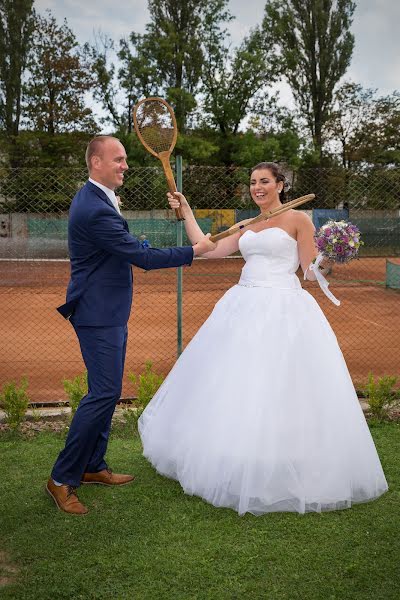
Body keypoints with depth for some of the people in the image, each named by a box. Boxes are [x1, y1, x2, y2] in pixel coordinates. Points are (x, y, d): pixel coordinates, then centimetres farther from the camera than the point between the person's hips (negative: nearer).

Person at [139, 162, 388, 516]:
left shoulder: (298, 220, 0)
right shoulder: (246, 228, 17)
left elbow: (311, 272, -1)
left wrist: (324, 264, -19)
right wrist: (187, 213, 12)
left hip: (283, 310, -6)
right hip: (244, 309, 7)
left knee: (277, 392, -5)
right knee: (233, 387, 9)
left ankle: (280, 476, 12)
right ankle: (237, 466, 27)